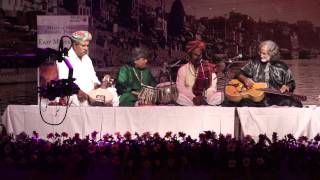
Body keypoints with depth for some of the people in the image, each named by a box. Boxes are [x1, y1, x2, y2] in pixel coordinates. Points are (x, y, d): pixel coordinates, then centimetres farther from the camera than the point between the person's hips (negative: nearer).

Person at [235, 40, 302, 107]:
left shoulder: (282, 67, 11)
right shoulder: (254, 63, 13)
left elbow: (291, 83, 16)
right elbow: (239, 74, 13)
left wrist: (286, 87, -8)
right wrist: (245, 79, -9)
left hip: (276, 98, 1)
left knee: (296, 104, -23)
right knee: (244, 103, -33)